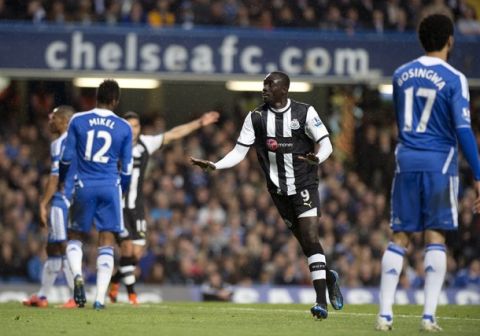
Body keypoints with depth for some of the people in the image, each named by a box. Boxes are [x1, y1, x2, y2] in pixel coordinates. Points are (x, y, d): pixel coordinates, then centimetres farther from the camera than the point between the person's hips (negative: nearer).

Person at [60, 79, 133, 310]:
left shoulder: (78, 121, 1)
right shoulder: (124, 128, 3)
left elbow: (67, 157, 3)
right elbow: (126, 168, 6)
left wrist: (60, 181, 20)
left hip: (85, 187, 0)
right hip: (111, 187, 0)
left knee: (74, 237, 15)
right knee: (106, 244, 3)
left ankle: (77, 275, -14)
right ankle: (100, 297, -4)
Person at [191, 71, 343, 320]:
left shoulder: (304, 112, -7)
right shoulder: (256, 117, 2)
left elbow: (325, 143, -8)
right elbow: (239, 152, 2)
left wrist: (317, 158, -31)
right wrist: (214, 166, -13)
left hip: (304, 186, -4)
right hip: (279, 190, 4)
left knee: (311, 240, -16)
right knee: (306, 243, 7)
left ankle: (322, 301, -18)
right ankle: (328, 278, 35)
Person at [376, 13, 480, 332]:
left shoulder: (401, 75, 8)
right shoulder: (454, 79, -8)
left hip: (406, 161, 4)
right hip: (440, 162, -4)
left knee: (399, 237, 7)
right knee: (436, 237, 2)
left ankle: (385, 313, 0)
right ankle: (429, 315, -4)